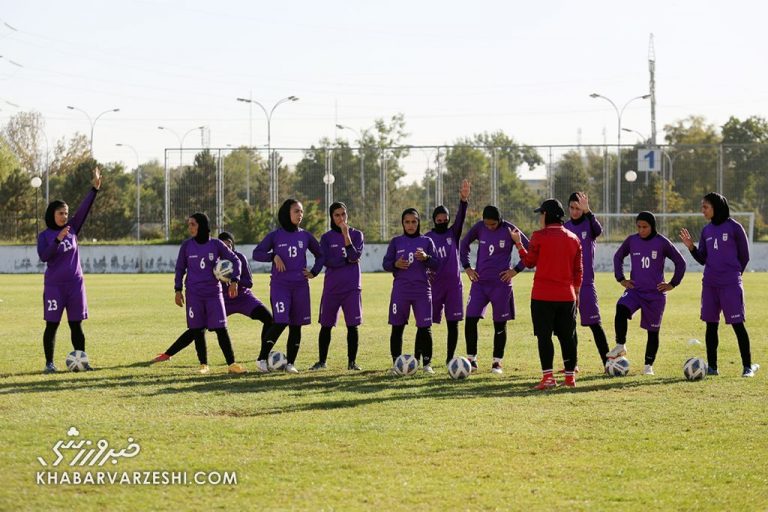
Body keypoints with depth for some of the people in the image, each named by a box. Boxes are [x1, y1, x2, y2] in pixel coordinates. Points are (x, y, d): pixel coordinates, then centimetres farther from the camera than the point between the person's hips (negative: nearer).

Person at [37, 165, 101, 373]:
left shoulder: (72, 229, 7)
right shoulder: (45, 235, -2)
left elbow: (84, 210, -2)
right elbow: (43, 256, -17)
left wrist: (94, 189, -12)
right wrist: (58, 240, -28)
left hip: (75, 284, 3)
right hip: (54, 285, -3)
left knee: (76, 325, 6)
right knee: (52, 324, -1)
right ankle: (49, 363, 4)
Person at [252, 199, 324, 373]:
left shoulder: (305, 236, 8)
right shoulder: (275, 236, 0)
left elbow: (320, 255, 22)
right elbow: (256, 253, 0)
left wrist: (314, 272, 9)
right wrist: (274, 256, -14)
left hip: (300, 286, 4)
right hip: (280, 285, -4)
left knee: (296, 325, 3)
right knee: (280, 323, -16)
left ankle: (290, 363, 10)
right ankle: (262, 359, -7)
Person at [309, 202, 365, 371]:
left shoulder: (356, 234, 5)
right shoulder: (326, 238, 4)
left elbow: (355, 256, -11)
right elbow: (327, 261, -8)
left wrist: (346, 236, -18)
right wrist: (348, 260, -8)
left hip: (352, 287, 0)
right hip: (331, 287, 0)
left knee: (352, 325, -2)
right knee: (326, 325, 3)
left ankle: (352, 362, 5)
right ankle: (322, 361, 14)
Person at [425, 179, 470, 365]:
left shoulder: (453, 234, 6)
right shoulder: (428, 238, 4)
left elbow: (460, 218, -10)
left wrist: (463, 200, -28)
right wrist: (425, 272, -17)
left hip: (454, 285, 1)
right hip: (434, 285, -1)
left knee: (453, 323, 3)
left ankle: (450, 359, 10)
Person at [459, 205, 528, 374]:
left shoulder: (510, 230, -9)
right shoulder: (479, 227, -1)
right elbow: (464, 244, 16)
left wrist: (516, 270, -7)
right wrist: (467, 267, 7)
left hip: (501, 283, -2)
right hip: (480, 281, 3)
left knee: (500, 323, 3)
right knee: (471, 319, -6)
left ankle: (497, 362, 14)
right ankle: (471, 359, 4)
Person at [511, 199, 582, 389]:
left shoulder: (539, 236, -8)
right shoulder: (573, 238, 7)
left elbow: (529, 262, 0)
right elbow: (578, 269, 10)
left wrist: (518, 243, 12)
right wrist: (576, 291, 20)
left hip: (543, 295, -4)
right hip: (567, 295, 4)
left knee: (544, 335, -2)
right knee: (567, 336, 11)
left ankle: (548, 377, -9)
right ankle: (570, 376, 14)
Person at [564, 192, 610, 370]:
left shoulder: (589, 224, -3)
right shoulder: (565, 227, 8)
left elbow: (598, 230, -28)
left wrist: (588, 211, -43)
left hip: (586, 283, -4)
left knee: (594, 323, -7)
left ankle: (607, 361, -5)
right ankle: (572, 363, 14)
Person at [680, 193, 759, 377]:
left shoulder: (734, 228, -4)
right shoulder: (706, 230, 12)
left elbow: (744, 256, 1)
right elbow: (702, 259, 12)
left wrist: (734, 275, 2)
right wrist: (691, 246, -3)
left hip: (730, 285, -6)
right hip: (709, 284, 6)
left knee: (737, 324, -6)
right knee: (711, 325, 7)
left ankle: (748, 366, -1)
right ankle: (712, 367, 14)